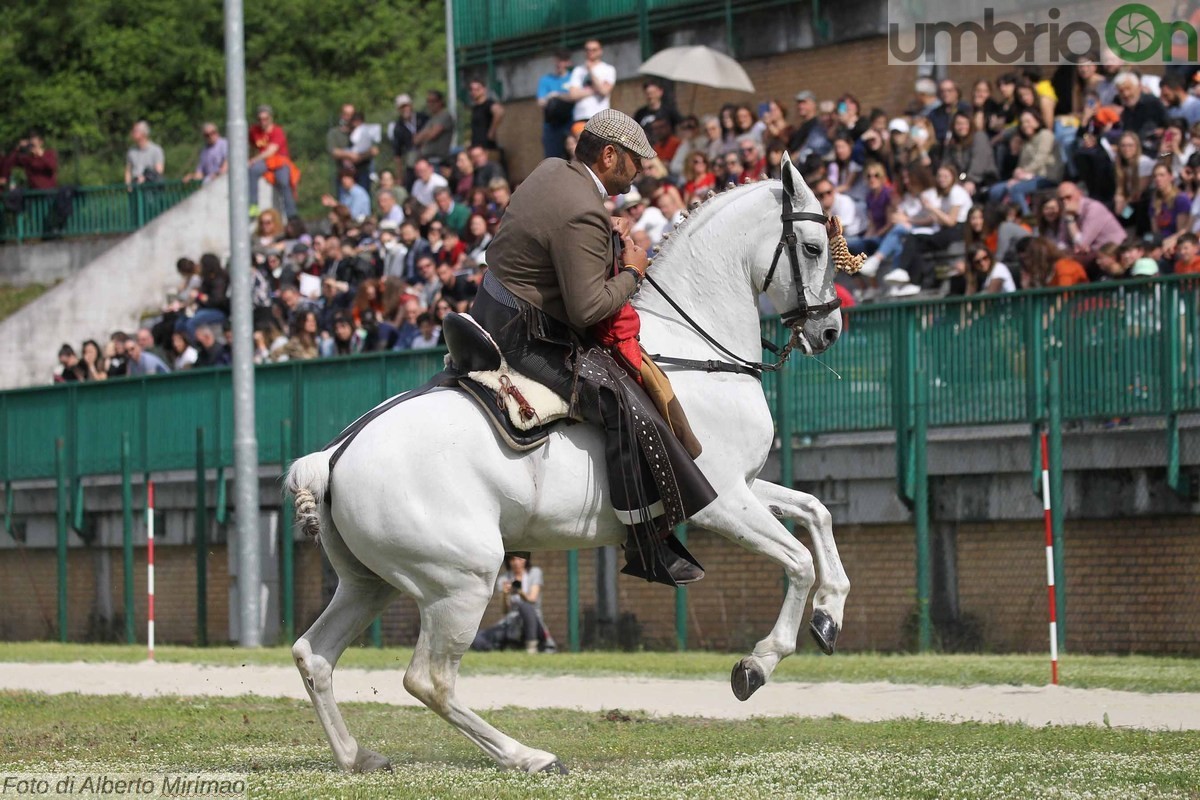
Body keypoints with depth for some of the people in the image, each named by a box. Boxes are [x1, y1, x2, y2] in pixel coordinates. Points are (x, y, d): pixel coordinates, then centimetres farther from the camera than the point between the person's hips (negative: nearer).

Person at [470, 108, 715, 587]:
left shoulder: (551, 170, 7)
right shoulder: (582, 215, -24)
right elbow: (587, 309, -27)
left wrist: (610, 242, 11)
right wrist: (631, 274, -10)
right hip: (527, 336, -11)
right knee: (625, 409, -18)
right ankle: (649, 549, -16)